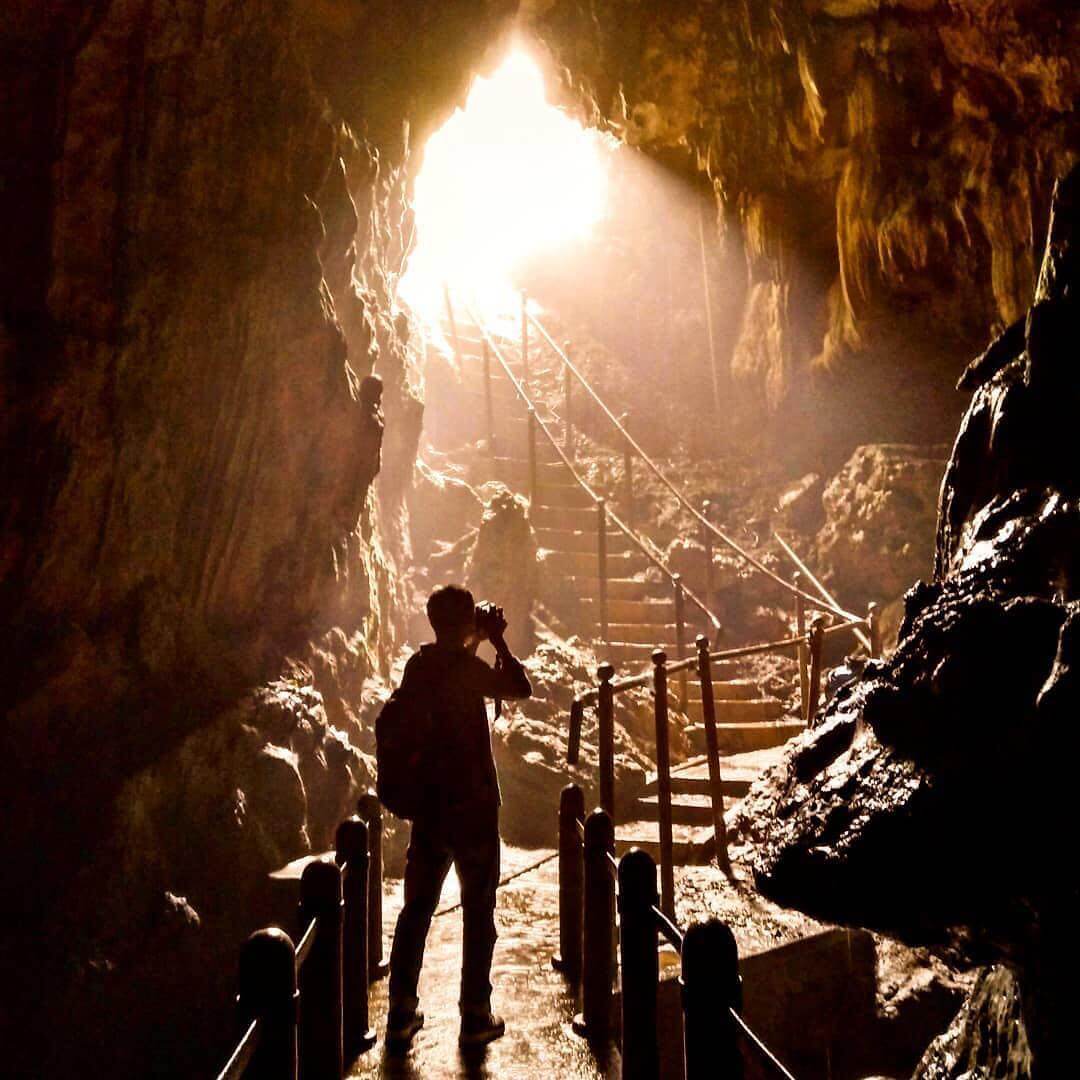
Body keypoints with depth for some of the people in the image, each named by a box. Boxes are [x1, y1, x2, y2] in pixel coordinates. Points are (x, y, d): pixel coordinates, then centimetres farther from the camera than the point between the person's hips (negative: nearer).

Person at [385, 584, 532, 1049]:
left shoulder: (418, 664, 6)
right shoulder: (466, 666, -16)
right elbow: (520, 687, -9)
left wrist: (476, 642, 20)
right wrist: (498, 641, -1)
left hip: (428, 804, 6)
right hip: (472, 802, -6)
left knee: (417, 905, 13)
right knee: (478, 909, 5)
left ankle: (401, 1011, 17)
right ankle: (475, 1015, 11)